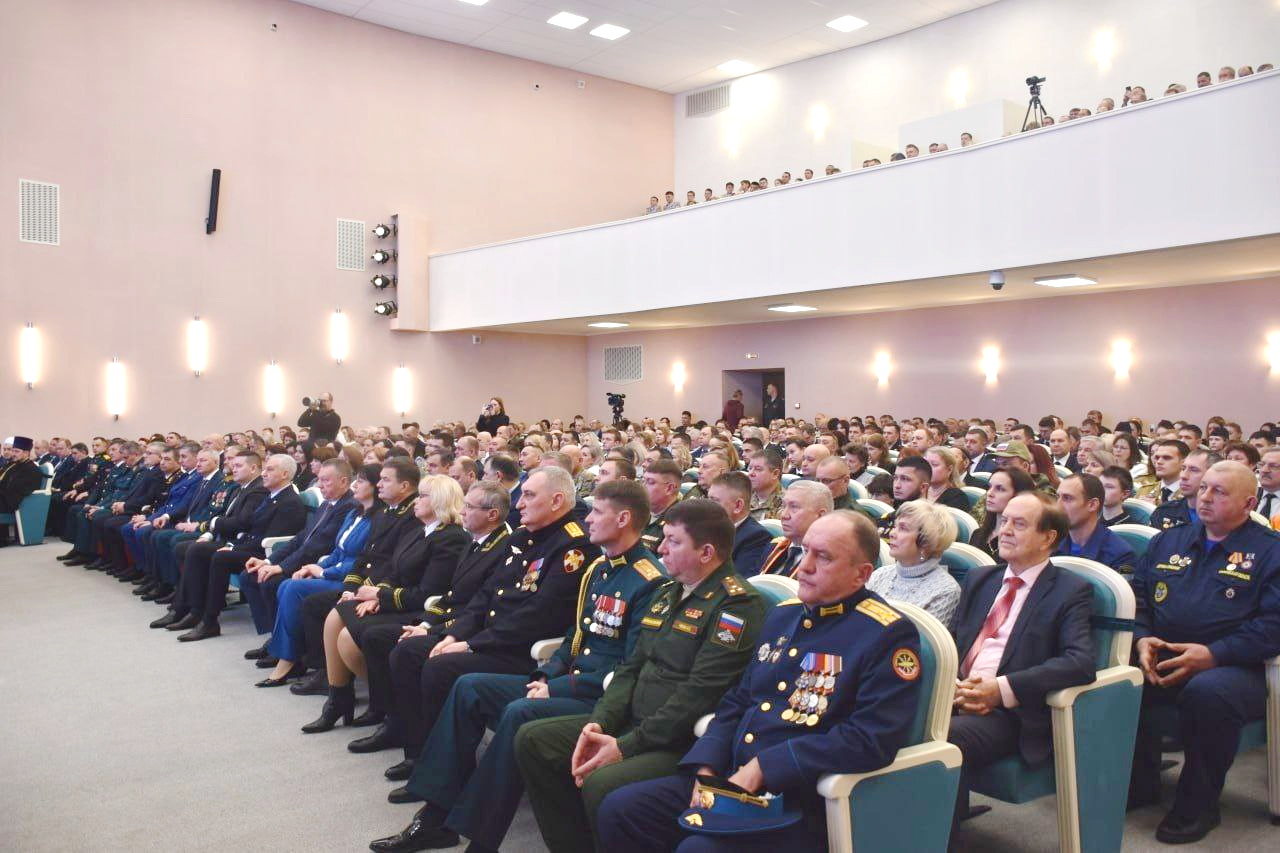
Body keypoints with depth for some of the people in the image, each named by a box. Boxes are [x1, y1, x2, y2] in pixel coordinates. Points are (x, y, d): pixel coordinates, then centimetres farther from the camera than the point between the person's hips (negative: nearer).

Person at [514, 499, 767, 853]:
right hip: (632, 723, 9)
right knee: (532, 739, 2)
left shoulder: (737, 605, -14)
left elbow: (699, 694, -21)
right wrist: (599, 723, -3)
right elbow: (631, 667, 14)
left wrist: (627, 746, -20)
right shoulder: (667, 594, 15)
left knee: (601, 783, -32)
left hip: (683, 743, -9)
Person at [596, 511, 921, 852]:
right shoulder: (784, 614, 14)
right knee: (619, 810, -5)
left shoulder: (888, 635, -11)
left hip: (804, 803, -7)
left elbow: (872, 740, -21)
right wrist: (706, 769, -1)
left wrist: (761, 768, -20)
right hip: (730, 780, 7)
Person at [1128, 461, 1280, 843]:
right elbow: (1137, 595, 17)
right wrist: (1142, 639, -4)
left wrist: (1213, 654, -18)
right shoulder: (1168, 541, 20)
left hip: (1235, 668, -4)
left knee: (1208, 692, -38)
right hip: (1159, 662, 4)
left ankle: (1197, 804, -16)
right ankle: (1140, 784, -3)